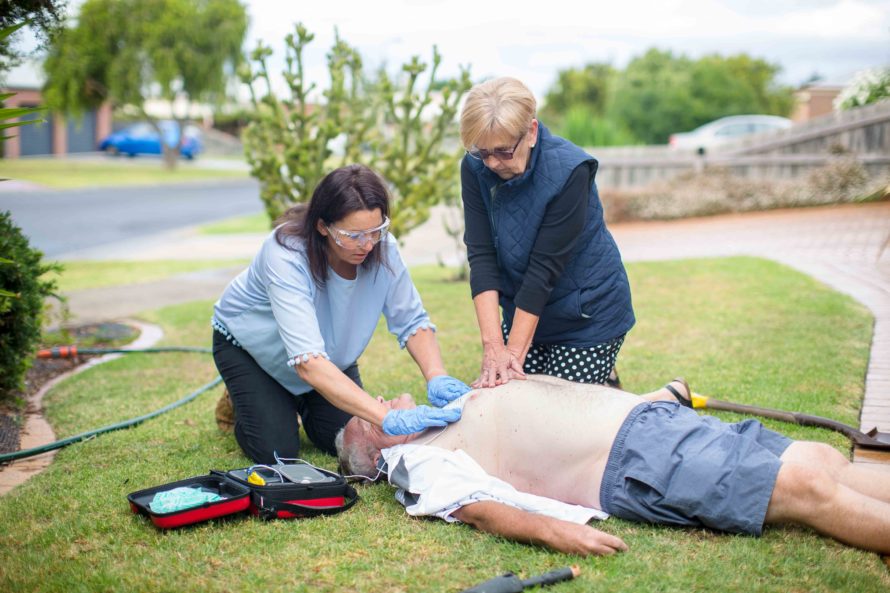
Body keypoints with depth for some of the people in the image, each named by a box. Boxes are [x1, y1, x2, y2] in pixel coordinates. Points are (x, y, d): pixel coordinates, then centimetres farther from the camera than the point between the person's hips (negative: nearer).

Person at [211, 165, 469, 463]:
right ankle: (243, 403, 19)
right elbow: (308, 363, -49)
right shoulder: (286, 256, -41)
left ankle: (300, 402, 26)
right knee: (276, 452, -12)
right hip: (249, 343, -4)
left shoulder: (381, 248, -26)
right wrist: (387, 418, -57)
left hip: (328, 348, 4)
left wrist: (436, 376, -39)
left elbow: (412, 320, -18)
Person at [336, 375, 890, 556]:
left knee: (822, 459, -3)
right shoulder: (423, 463, 0)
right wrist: (551, 529, -38)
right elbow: (477, 506, -19)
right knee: (805, 487, -18)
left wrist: (666, 391, 27)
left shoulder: (459, 406, 25)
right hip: (634, 459, -8)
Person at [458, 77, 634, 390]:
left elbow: (544, 267, -27)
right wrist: (492, 344, -24)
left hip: (587, 314, -5)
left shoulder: (569, 171, -27)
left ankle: (606, 381, 29)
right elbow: (480, 255, -17)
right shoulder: (475, 168, -13)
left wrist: (514, 351, -26)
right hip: (523, 308, 5)